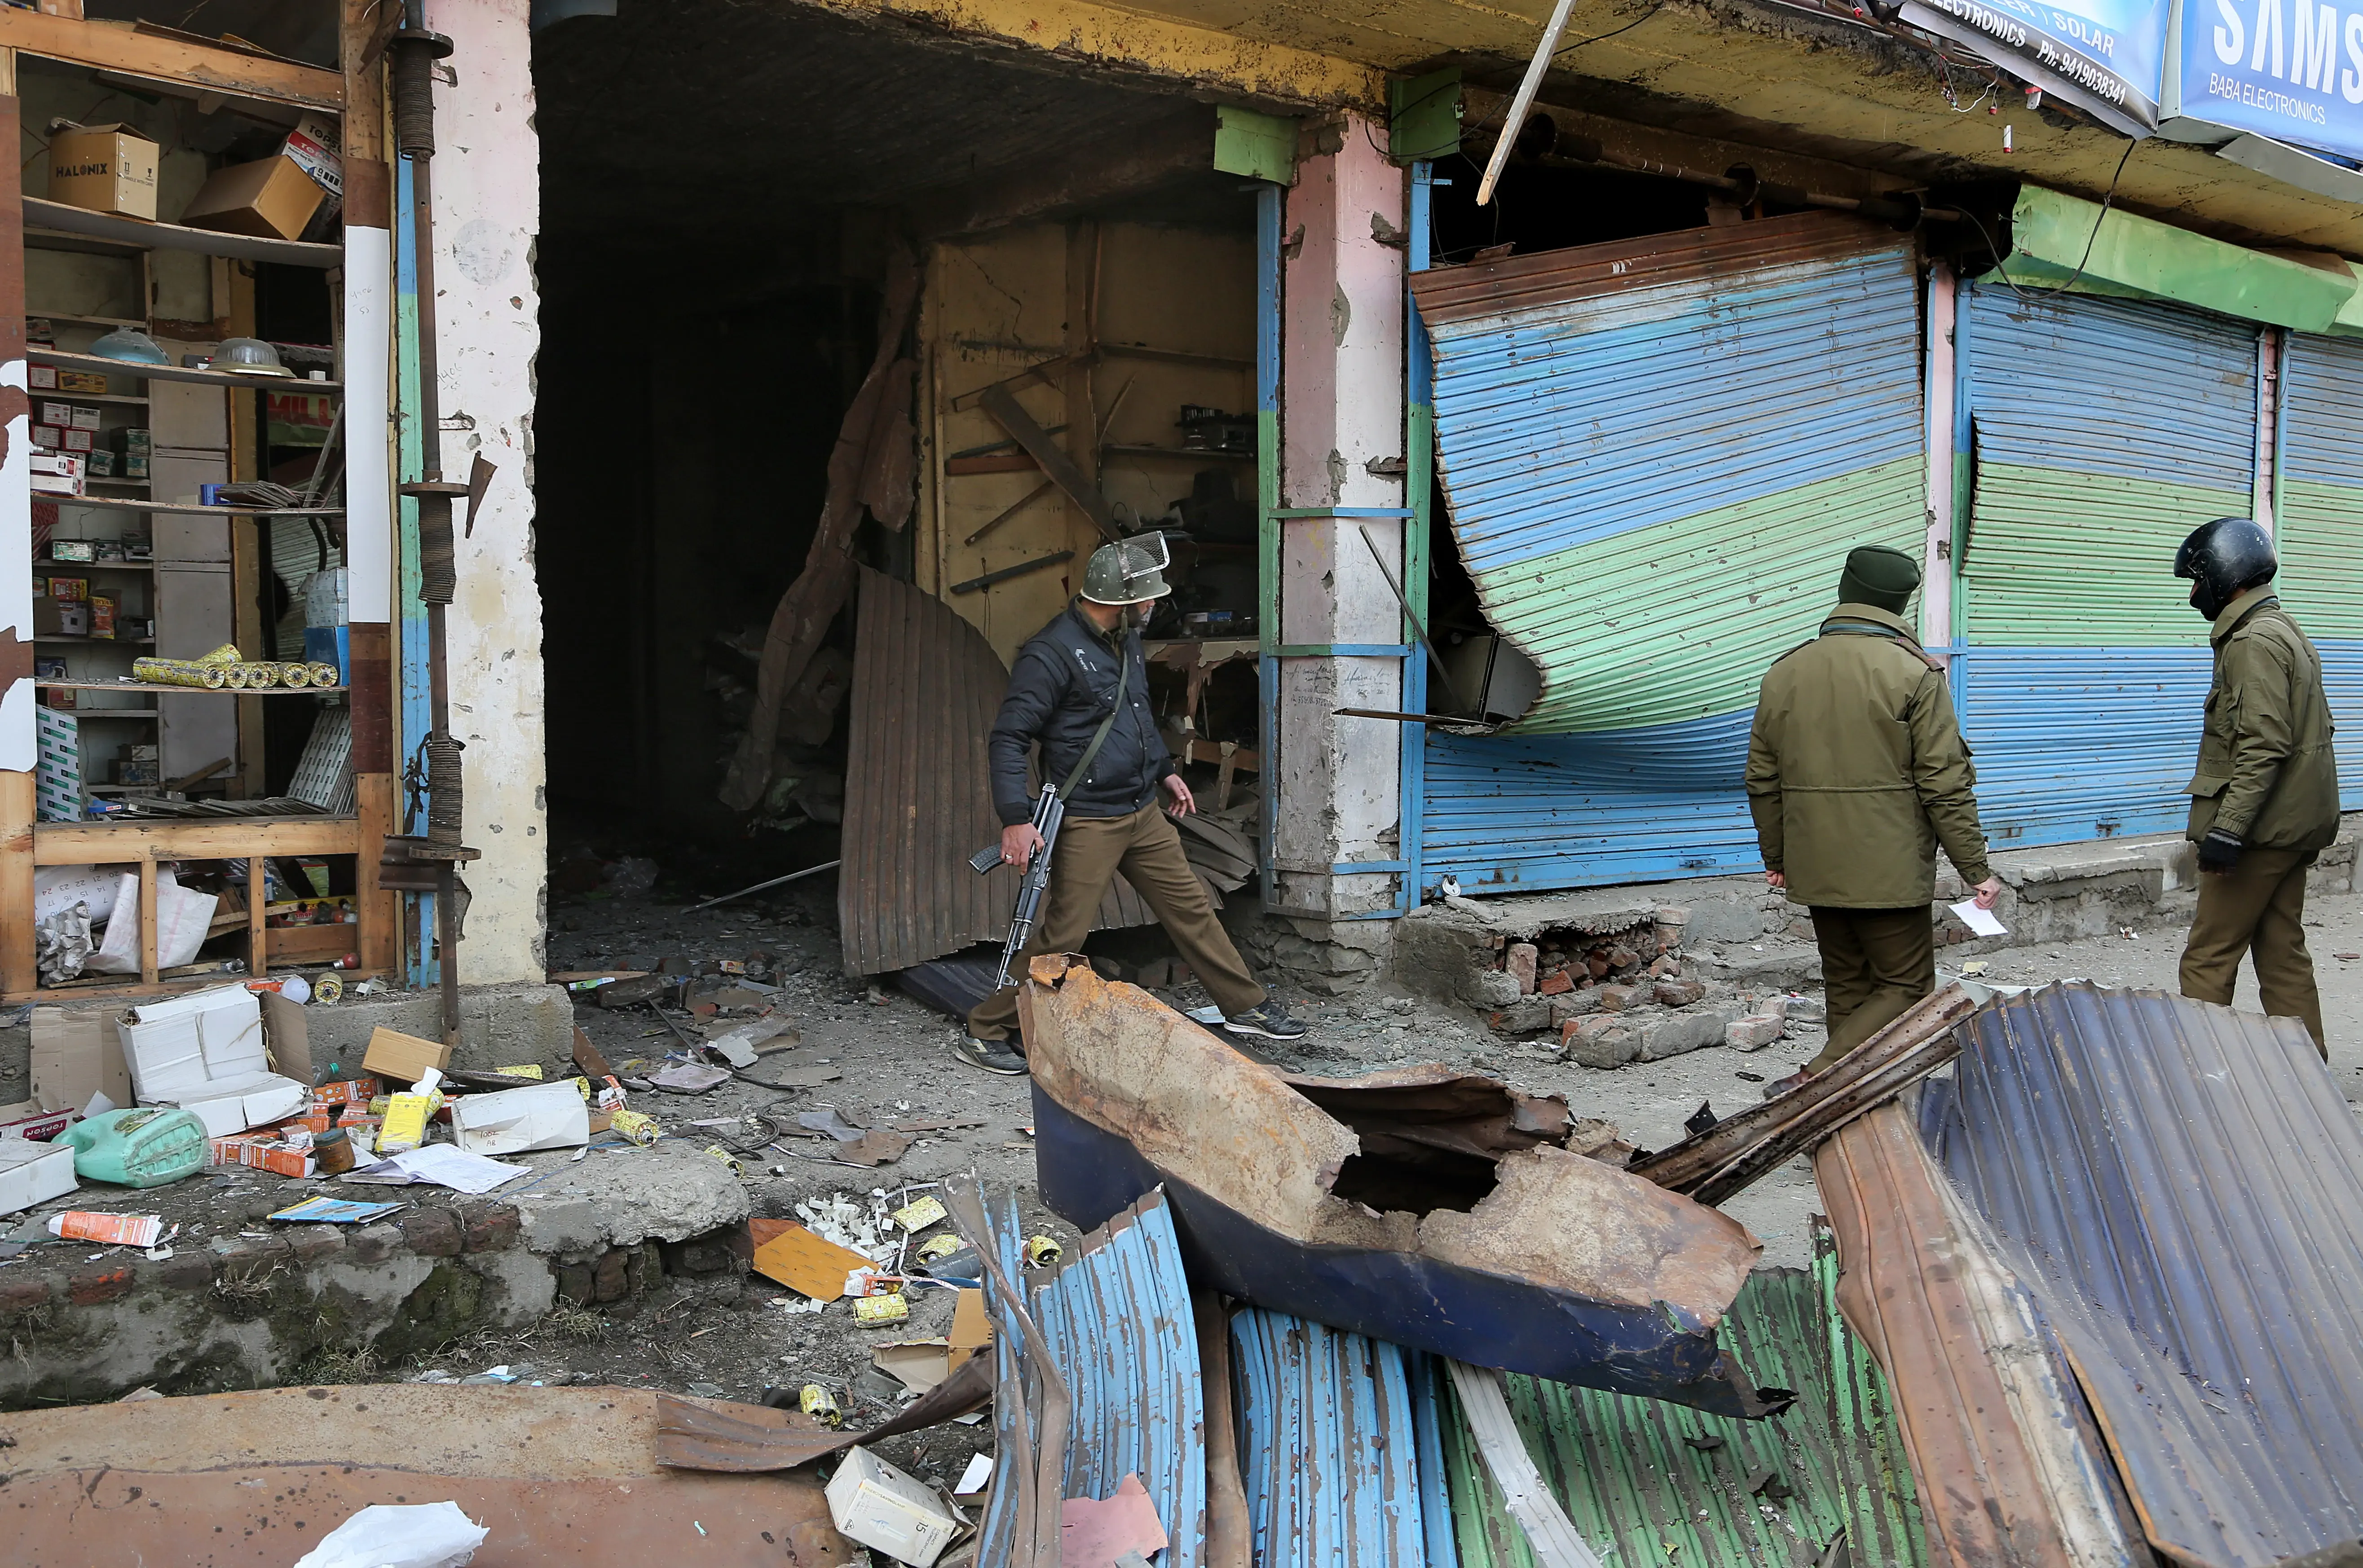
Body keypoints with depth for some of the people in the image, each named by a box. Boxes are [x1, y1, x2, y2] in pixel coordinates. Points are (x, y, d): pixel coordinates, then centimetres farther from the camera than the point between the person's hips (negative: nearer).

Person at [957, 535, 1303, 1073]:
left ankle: (1247, 1008, 26)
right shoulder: (1052, 654, -19)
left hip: (1143, 812, 8)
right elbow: (1009, 737, -19)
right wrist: (1016, 819, -25)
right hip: (1087, 821, -8)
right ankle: (985, 1033, 8)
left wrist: (1165, 770, 26)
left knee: (1190, 907, 13)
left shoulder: (1126, 638, 8)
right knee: (1062, 935, -6)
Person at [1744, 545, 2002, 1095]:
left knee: (1848, 989, 17)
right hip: (1890, 872, -5)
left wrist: (1776, 857, 22)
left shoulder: (1784, 672, 6)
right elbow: (1944, 784, -11)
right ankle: (1813, 1083, -10)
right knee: (1906, 988, 4)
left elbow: (1763, 781, 11)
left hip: (1816, 871, 6)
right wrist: (1977, 868, -4)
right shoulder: (1913, 673, -9)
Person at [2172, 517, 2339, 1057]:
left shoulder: (2254, 642, -15)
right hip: (2293, 825, 10)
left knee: (2208, 959, -5)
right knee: (2283, 952, 13)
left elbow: (2264, 746, -23)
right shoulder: (2285, 632, 18)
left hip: (2261, 828, -10)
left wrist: (2227, 830, -26)